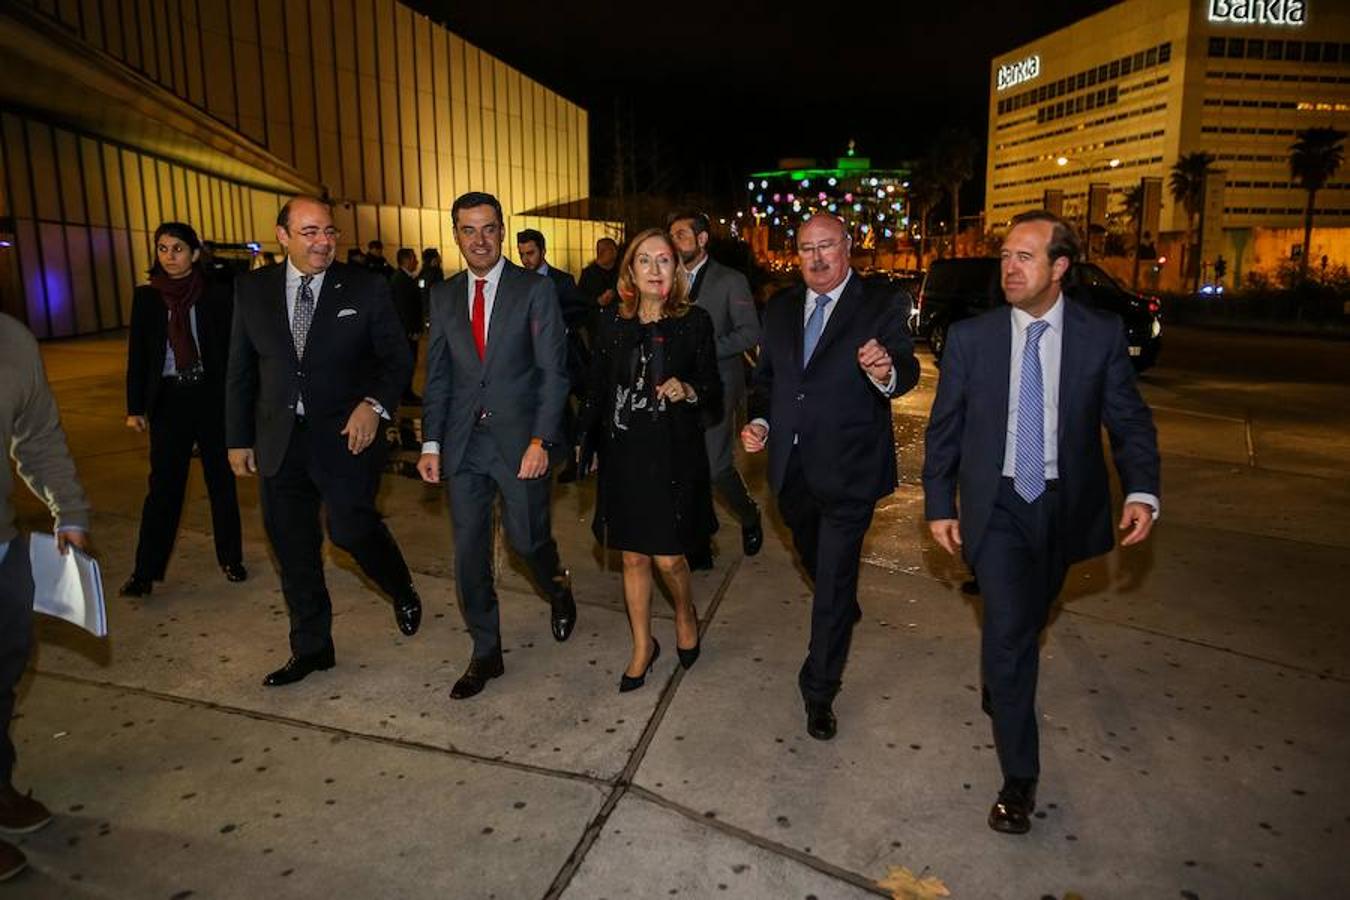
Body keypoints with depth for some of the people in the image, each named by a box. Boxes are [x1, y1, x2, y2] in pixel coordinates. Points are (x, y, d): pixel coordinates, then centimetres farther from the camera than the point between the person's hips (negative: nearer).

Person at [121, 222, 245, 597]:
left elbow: (233, 349, -1)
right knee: (163, 484, 0)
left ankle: (230, 558, 20)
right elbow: (138, 354, 6)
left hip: (212, 396, -1)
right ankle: (146, 570, 7)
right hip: (168, 399, 1)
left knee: (221, 480, 8)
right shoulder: (146, 297, 5)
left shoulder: (218, 294, -1)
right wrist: (135, 407, 2)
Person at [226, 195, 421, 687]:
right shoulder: (252, 290, 4)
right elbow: (241, 370, 10)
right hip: (280, 440, 4)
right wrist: (239, 438, 9)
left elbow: (398, 357, -1)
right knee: (293, 548, 11)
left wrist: (375, 403, -19)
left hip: (346, 434, -3)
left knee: (351, 527, -10)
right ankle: (311, 649, 29)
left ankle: (403, 590, 25)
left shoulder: (366, 287, -5)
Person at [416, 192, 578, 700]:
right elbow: (437, 375, 11)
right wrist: (431, 443, 3)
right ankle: (485, 654, 23)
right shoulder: (443, 297, 9)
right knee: (469, 551, 7)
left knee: (526, 538, 1)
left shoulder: (535, 290, -3)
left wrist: (541, 440, -15)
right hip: (464, 443, 4)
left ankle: (558, 588, 38)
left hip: (520, 439, -3)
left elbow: (552, 371, -7)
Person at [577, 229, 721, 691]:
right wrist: (587, 443, 5)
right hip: (623, 453, 3)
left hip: (674, 455, -3)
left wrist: (689, 391, -21)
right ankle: (642, 646, 30)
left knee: (669, 559, 1)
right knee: (633, 557, 11)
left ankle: (686, 616, 35)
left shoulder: (695, 321, -4)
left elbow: (714, 392, 0)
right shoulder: (612, 320, 3)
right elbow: (597, 388, 7)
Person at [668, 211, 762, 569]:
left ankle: (749, 516, 23)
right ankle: (698, 549, 18)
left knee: (716, 466, -9)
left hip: (716, 387, -5)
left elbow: (750, 333, -9)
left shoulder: (730, 281, -2)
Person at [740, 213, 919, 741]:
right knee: (815, 563, 26)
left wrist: (887, 372, -43)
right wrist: (760, 421, -3)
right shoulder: (780, 308, 6)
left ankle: (819, 691, 17)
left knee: (834, 580, 1)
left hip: (848, 469, -5)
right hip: (792, 467, 5)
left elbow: (907, 374, -20)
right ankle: (845, 612, 56)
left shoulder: (880, 308, -8)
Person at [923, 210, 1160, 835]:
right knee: (1009, 630, -8)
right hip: (995, 505, -1)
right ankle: (1019, 778, 5)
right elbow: (943, 429, 0)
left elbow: (1130, 422, -1)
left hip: (1063, 505, 2)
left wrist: (1141, 491, -16)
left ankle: (1000, 687, 50)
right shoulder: (970, 337, -5)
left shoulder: (1101, 335, -5)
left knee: (1027, 622, 19)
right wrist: (939, 505, -3)